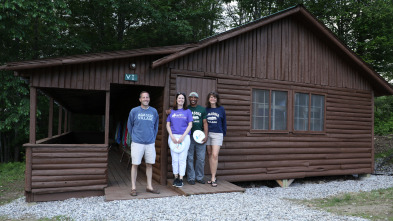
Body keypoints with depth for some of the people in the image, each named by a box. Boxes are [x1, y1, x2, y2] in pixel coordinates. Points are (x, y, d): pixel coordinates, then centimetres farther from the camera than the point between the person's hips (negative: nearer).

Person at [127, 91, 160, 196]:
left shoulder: (154, 111, 6)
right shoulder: (134, 111, -1)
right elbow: (129, 126, 9)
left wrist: (153, 138, 9)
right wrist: (134, 137, 9)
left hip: (150, 143, 3)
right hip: (137, 143, -2)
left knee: (149, 164, 8)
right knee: (135, 164, 1)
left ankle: (149, 186, 19)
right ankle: (133, 188, 11)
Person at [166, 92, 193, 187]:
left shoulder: (187, 111, 6)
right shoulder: (171, 111, 10)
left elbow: (190, 125, 1)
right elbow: (168, 125, 9)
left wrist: (183, 137, -9)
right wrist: (172, 136, -5)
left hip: (184, 137, -1)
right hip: (173, 137, 2)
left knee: (182, 159, -2)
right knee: (174, 159, 4)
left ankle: (181, 179, 4)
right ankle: (176, 178, 16)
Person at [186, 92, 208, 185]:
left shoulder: (202, 109, 11)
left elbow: (205, 123, 7)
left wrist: (206, 135, -4)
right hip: (189, 136, -1)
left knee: (201, 158, 4)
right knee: (190, 158, 2)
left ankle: (199, 177, 17)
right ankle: (191, 178, 12)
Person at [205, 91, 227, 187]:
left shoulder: (221, 109, 2)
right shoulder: (206, 109, 7)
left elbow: (224, 123, 9)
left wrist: (224, 134, 10)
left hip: (217, 134, -3)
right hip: (207, 133, 3)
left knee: (215, 155, -11)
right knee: (209, 155, 6)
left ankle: (213, 178, -4)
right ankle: (213, 177, 16)